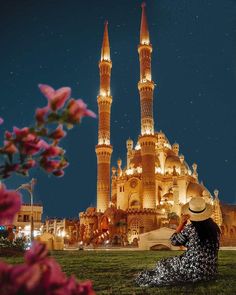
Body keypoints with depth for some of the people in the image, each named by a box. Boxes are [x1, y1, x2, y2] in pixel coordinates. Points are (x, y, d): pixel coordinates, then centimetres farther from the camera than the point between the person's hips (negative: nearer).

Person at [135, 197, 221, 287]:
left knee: (163, 265, 17)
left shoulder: (190, 228, -16)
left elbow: (174, 241, -1)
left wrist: (181, 223, 4)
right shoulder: (215, 227, 1)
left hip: (192, 271, -6)